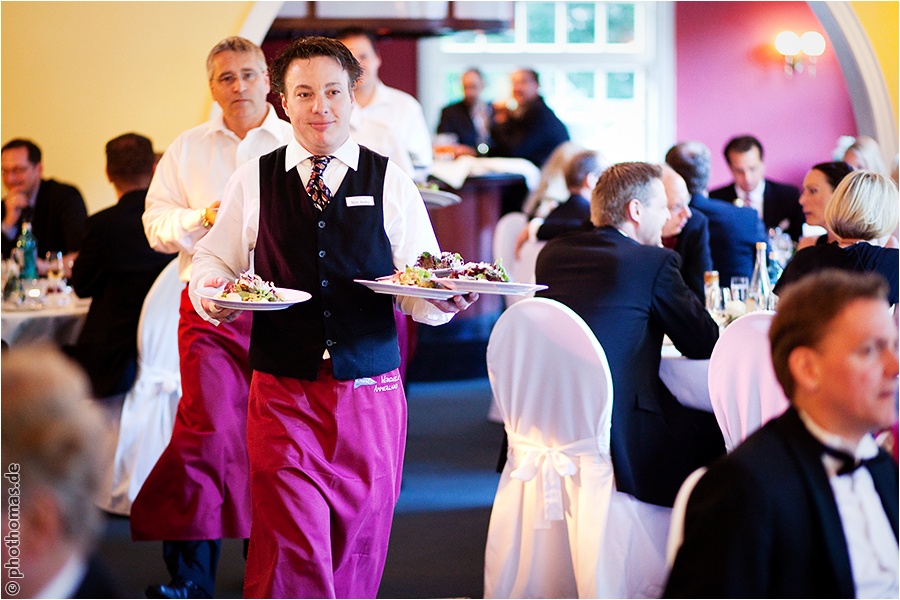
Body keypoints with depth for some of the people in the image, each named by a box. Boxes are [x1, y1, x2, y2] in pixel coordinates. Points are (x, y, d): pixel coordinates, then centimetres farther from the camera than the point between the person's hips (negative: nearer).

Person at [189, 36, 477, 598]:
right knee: (290, 552, -7)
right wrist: (212, 292, -8)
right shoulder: (253, 180, 6)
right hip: (283, 392, -1)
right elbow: (214, 258, 14)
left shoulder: (391, 182, 4)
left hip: (371, 391, 1)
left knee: (358, 551, 9)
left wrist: (444, 298, -20)